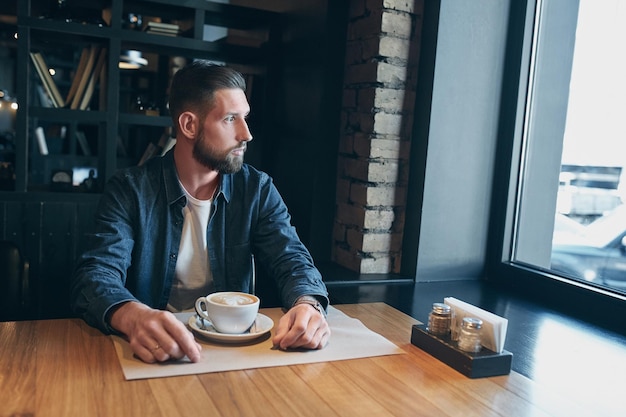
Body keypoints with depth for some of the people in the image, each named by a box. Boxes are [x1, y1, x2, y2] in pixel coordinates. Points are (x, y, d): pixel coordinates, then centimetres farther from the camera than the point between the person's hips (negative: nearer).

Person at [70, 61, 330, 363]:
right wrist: (133, 316, -40)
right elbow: (95, 274, -16)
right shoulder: (130, 190, -7)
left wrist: (309, 304, -30)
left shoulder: (258, 190, 1)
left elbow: (292, 260, -5)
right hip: (156, 351, -1)